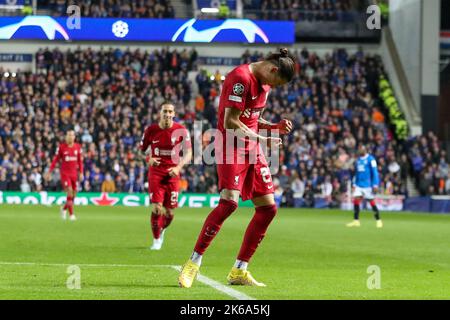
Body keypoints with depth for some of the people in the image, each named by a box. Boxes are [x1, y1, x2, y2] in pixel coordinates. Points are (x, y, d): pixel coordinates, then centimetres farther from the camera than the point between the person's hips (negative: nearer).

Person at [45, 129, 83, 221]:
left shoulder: (78, 147, 4)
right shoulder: (61, 147, -5)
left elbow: (80, 161, 11)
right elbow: (55, 160, -1)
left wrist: (81, 173, 7)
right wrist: (49, 172, -2)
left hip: (74, 173, 4)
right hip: (65, 173, -4)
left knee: (74, 194, 5)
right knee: (70, 192, -16)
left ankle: (64, 209, 32)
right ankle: (71, 214, -9)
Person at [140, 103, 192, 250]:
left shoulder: (181, 131, -5)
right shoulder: (151, 130, -2)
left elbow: (188, 153, -2)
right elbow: (141, 151, 8)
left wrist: (178, 167, -17)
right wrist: (149, 159, -14)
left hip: (172, 173, 0)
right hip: (155, 173, 0)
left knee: (169, 213, 3)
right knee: (157, 208, -14)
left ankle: (162, 230, 36)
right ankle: (156, 240, 3)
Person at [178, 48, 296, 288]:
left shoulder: (264, 82, 14)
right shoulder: (241, 78, -16)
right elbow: (230, 122, -20)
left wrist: (276, 127, 6)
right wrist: (261, 139, -18)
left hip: (252, 151, 9)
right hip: (231, 147, -9)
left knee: (268, 208, 2)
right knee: (229, 201, -24)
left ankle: (238, 271, 8)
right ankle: (193, 263, -14)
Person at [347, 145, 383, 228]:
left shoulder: (370, 159, -8)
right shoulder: (358, 160, 13)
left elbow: (375, 173, -10)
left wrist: (375, 185, -14)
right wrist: (354, 184, 17)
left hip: (368, 186, -6)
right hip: (359, 185, 6)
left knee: (372, 202, -1)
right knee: (356, 201, -5)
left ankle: (378, 221, 10)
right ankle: (356, 221, -1)